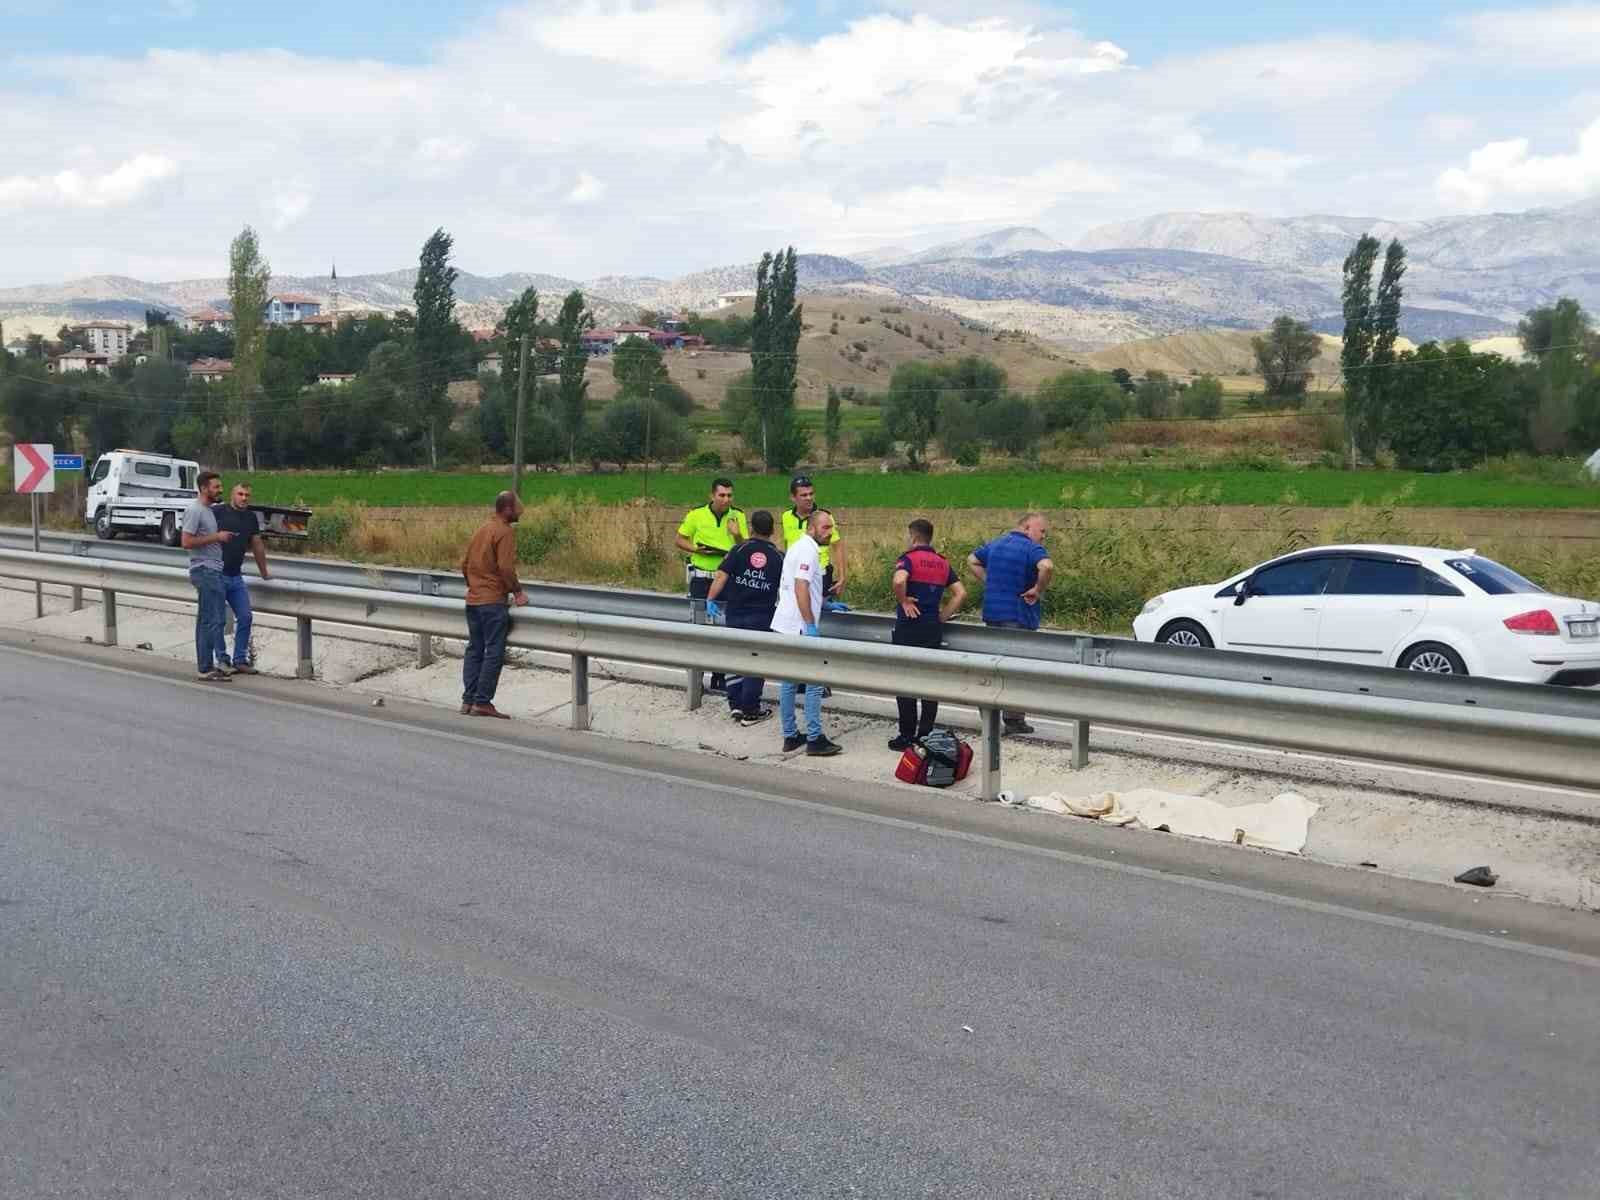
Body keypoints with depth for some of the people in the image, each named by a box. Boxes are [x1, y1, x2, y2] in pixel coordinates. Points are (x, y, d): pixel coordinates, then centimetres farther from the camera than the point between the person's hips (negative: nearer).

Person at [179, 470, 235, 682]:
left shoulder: (208, 510, 17)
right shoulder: (194, 510, -14)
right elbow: (186, 541, -21)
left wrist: (222, 537, 11)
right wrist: (216, 537, -17)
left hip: (213, 571, 10)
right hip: (205, 571, -10)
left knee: (206, 620, 13)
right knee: (212, 621, -11)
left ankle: (206, 666, 19)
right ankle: (205, 670, -9)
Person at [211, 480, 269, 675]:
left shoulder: (250, 518, 12)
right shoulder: (217, 512, -8)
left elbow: (257, 545, 21)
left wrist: (264, 573, 26)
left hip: (236, 577, 6)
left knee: (246, 617, 3)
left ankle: (240, 660, 12)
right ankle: (222, 660, 10)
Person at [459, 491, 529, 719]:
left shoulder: (482, 529, 15)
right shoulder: (505, 532, -11)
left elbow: (464, 564, 17)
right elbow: (506, 567, -19)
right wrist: (518, 592, -8)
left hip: (473, 600, 9)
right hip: (493, 601, -9)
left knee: (474, 650, 12)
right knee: (494, 653, -4)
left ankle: (468, 700, 12)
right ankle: (482, 702, -5)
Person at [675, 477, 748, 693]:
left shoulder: (738, 516, 1)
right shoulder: (696, 515, -5)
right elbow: (678, 540, 2)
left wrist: (737, 535, -18)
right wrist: (696, 549, -15)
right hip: (701, 576, -2)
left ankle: (719, 676, 17)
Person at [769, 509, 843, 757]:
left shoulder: (797, 547, 18)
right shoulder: (808, 550, -13)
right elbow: (801, 587, -22)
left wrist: (826, 605, 31)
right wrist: (811, 625, -22)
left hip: (783, 625, 10)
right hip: (799, 627, -10)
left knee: (788, 682, 12)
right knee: (814, 682, -4)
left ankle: (790, 736, 17)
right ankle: (814, 739, -1)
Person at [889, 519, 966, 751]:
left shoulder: (909, 558, -9)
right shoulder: (943, 563, 11)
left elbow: (899, 581, -29)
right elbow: (961, 593, 9)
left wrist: (903, 601, -13)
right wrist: (943, 616, 9)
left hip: (909, 628, -6)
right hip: (934, 629, 6)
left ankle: (907, 736, 3)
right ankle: (926, 735, 13)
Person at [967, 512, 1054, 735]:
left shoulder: (995, 544, 12)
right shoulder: (1032, 549, -13)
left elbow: (972, 560, 25)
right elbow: (1047, 567, -33)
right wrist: (1038, 590, -18)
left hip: (992, 613, 7)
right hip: (1018, 615, -7)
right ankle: (1014, 720, 5)